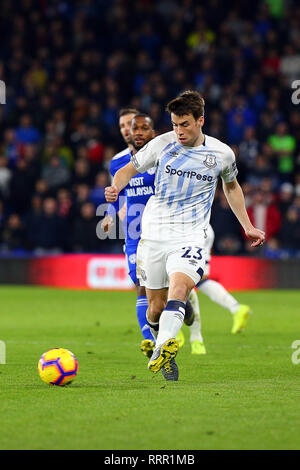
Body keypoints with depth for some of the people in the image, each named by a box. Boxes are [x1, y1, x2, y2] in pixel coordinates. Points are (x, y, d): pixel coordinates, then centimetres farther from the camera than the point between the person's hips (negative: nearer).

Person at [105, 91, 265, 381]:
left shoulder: (222, 153, 2)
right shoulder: (162, 144, -1)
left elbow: (231, 186, 22)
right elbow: (129, 169, 10)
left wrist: (247, 226, 24)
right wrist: (116, 187, -13)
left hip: (189, 237, -1)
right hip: (153, 234, 1)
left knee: (179, 288, -28)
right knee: (156, 307, 3)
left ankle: (163, 347, -46)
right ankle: (162, 352, 30)